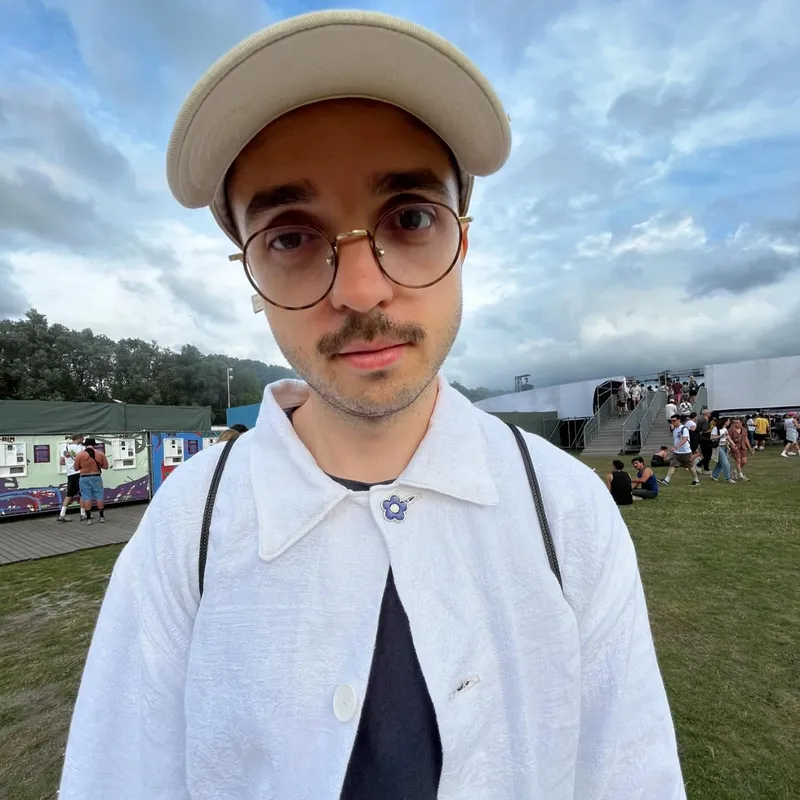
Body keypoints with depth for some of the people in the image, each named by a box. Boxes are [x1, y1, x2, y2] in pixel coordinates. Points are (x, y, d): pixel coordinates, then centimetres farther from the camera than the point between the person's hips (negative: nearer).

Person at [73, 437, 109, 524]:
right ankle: (102, 517, 14)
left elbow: (76, 468, 1)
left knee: (86, 498, 4)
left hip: (85, 478, -1)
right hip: (97, 477, 1)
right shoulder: (100, 453, -2)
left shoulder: (80, 454, -6)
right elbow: (106, 466, 1)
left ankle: (88, 519, 4)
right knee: (99, 496, 9)